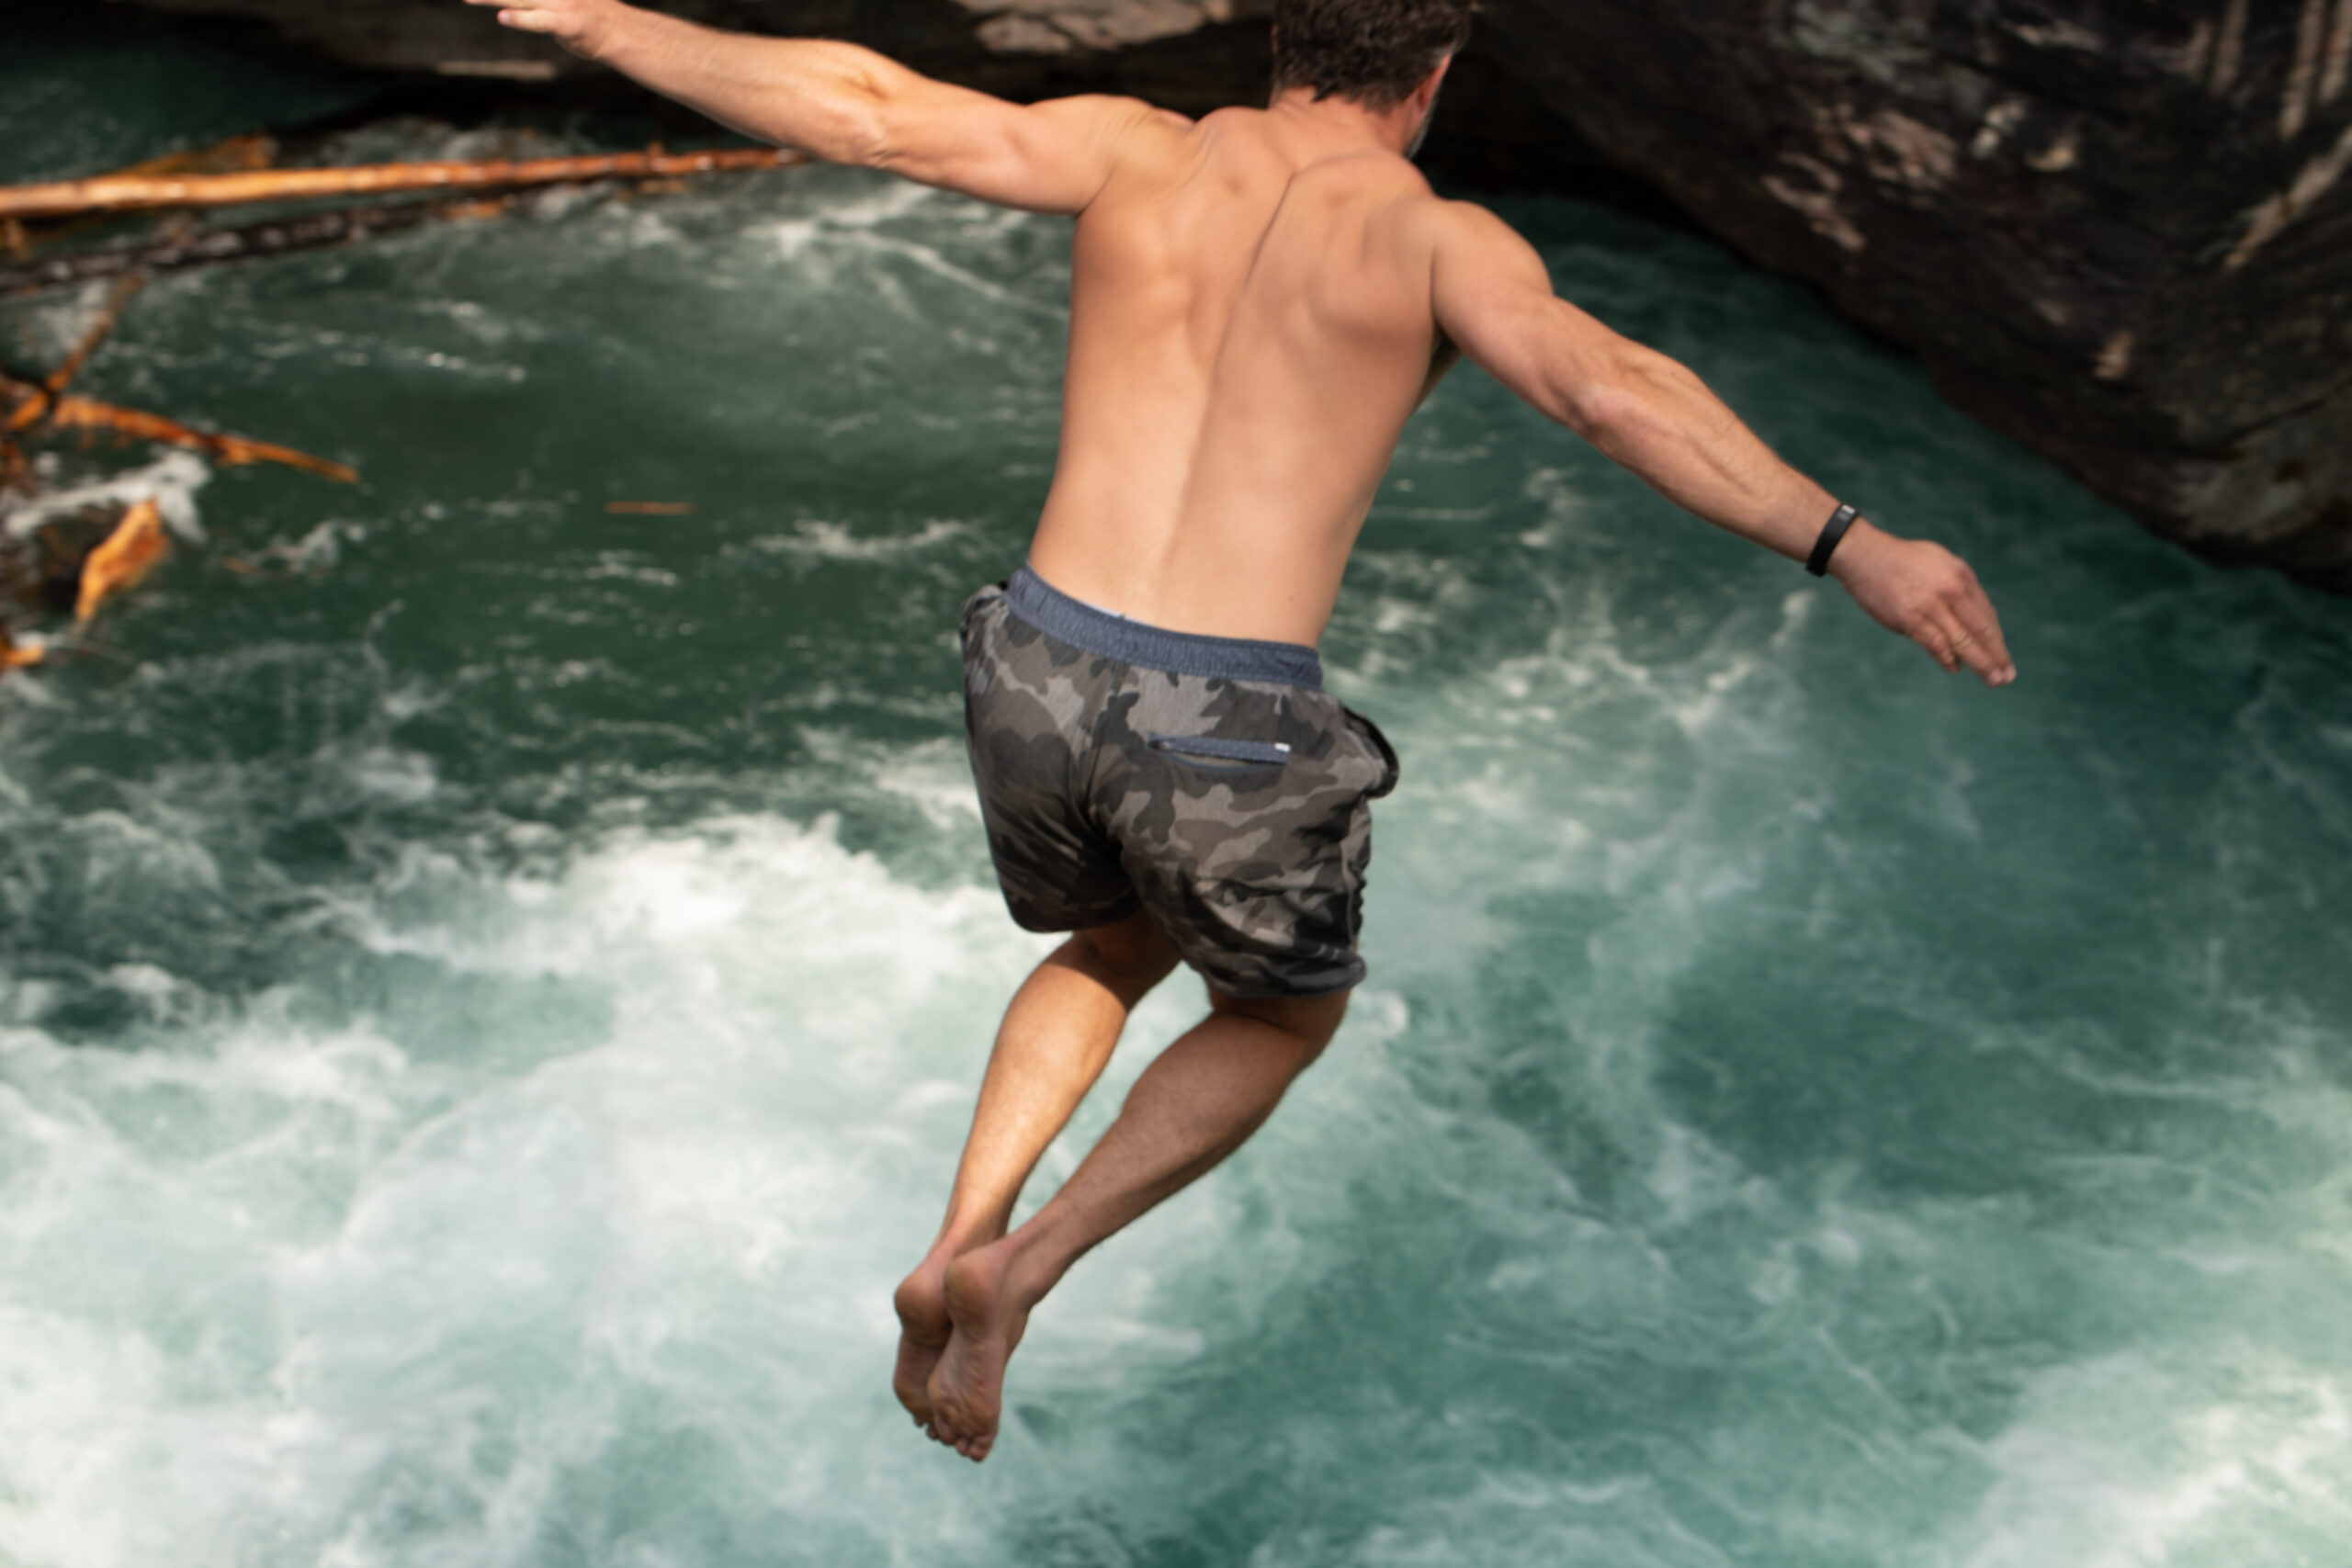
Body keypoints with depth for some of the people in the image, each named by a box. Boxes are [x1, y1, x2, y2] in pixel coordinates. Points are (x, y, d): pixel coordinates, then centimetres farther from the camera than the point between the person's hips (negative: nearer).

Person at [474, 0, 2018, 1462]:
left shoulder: (1140, 151, 9)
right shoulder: (1439, 237, -1)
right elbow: (1610, 389, -18)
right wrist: (1851, 545, -25)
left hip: (1038, 682, 4)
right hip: (1228, 738, -4)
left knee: (1116, 954, 36)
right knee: (1283, 1017, 28)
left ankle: (964, 1239, 16)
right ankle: (1019, 1270, 11)